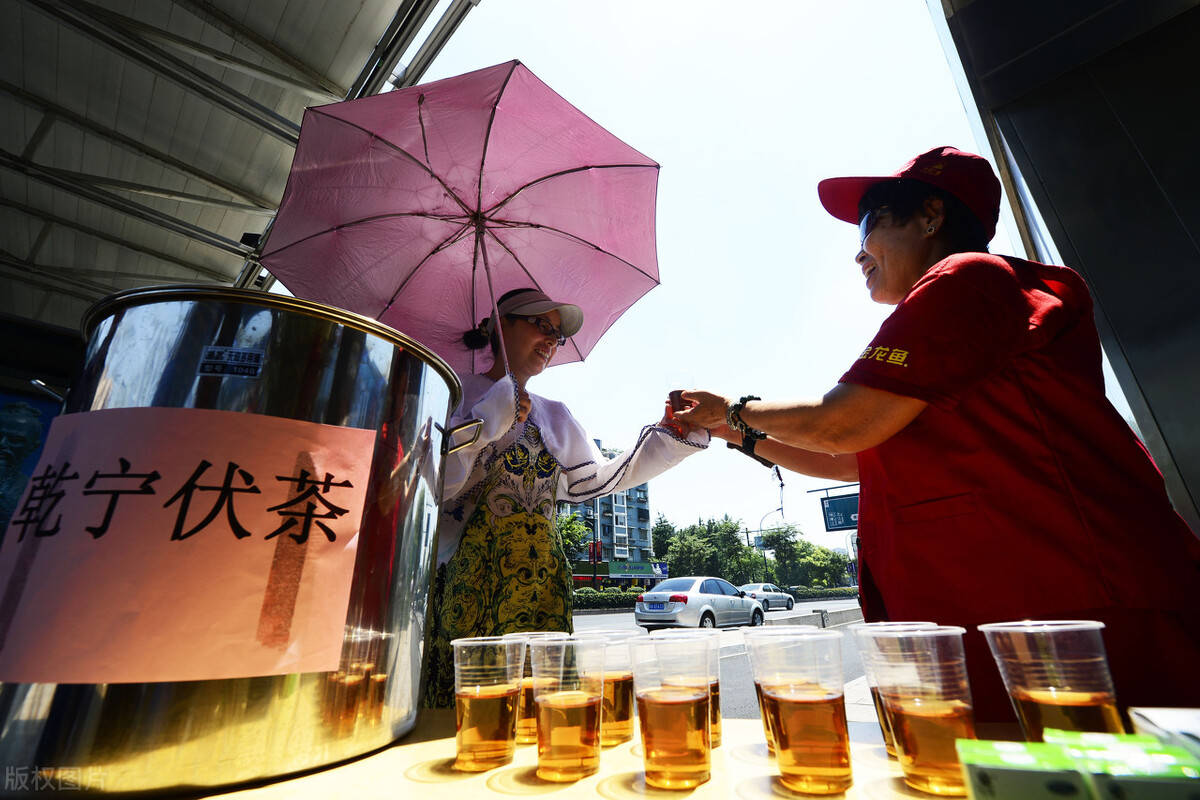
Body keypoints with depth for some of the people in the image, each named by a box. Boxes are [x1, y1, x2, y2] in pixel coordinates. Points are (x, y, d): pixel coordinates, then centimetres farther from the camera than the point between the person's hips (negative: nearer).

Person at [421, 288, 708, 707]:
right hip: (465, 587, -3)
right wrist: (488, 422, -13)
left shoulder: (554, 416, 18)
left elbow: (603, 478, 17)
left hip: (539, 592, 4)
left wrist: (671, 433, 11)